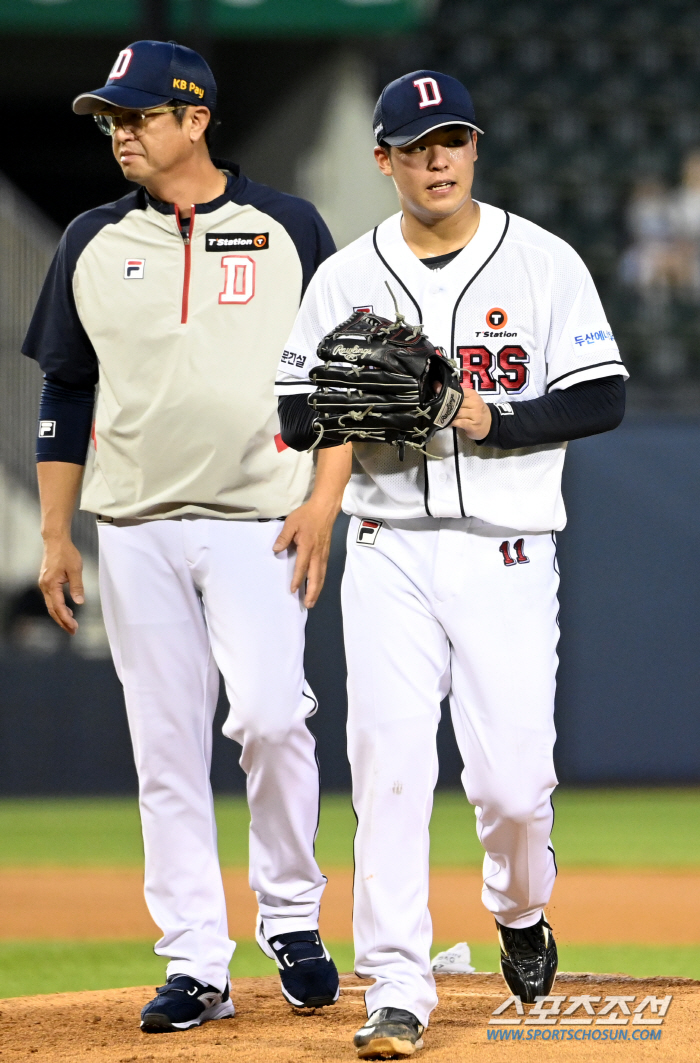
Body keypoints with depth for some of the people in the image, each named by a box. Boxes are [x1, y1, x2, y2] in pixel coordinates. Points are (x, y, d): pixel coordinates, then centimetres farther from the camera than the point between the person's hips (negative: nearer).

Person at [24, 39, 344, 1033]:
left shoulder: (288, 228, 2)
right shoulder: (93, 244, 10)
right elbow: (66, 393, 13)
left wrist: (325, 497, -8)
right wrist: (54, 534, 8)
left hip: (259, 521, -3)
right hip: (135, 530, 3)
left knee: (271, 717, -16)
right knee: (166, 749, 2)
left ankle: (290, 916, 5)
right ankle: (197, 963, 6)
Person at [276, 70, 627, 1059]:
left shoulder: (543, 263, 1)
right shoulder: (346, 278, 6)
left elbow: (602, 400, -3)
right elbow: (296, 418, 8)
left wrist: (490, 419, -16)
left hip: (505, 551, -1)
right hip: (390, 551, 1)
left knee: (512, 780, -5)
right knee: (389, 770, -8)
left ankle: (520, 912, 28)